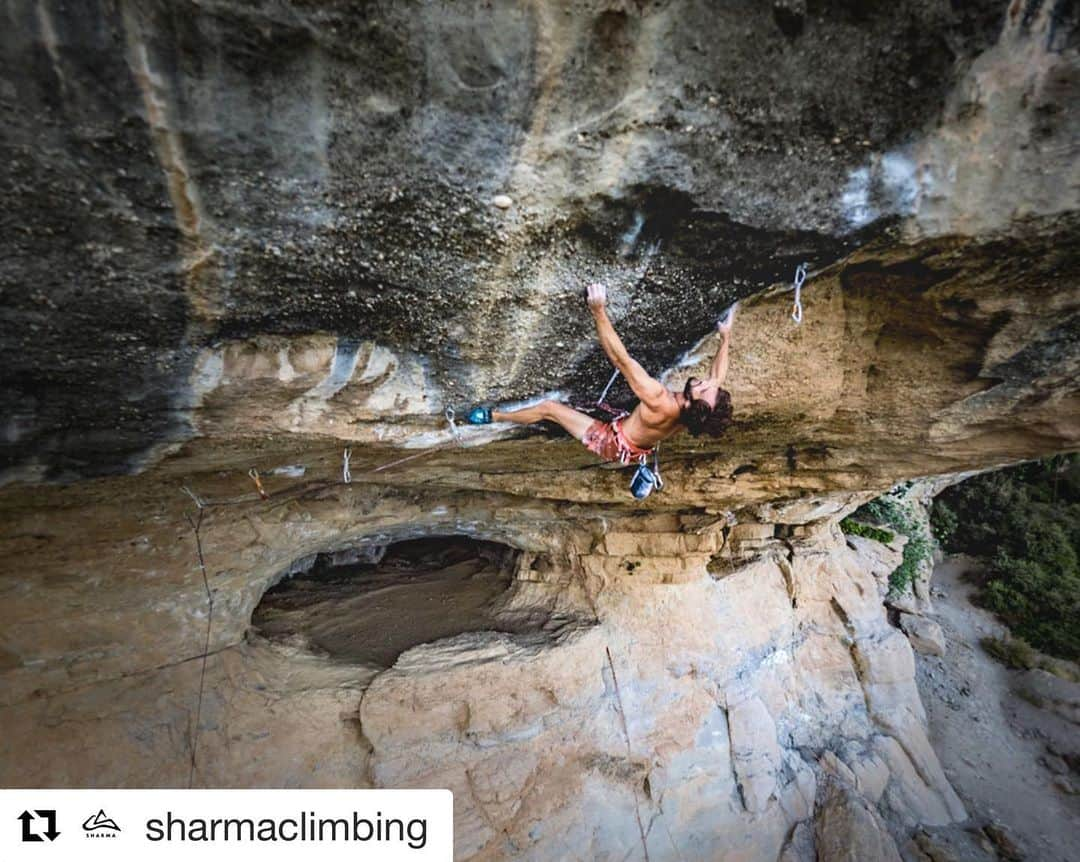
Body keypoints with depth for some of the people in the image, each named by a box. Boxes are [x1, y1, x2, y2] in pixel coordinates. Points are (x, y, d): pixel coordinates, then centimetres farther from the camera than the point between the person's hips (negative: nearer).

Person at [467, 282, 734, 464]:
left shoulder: (661, 403, -43)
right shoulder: (695, 413, -25)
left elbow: (620, 358, -45)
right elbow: (717, 376, -1)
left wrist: (599, 312, -45)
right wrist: (726, 338, 6)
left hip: (611, 443, -6)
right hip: (636, 450, 6)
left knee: (548, 408, 2)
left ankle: (494, 416, 23)